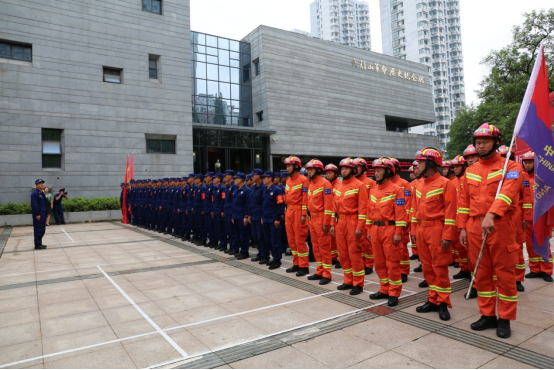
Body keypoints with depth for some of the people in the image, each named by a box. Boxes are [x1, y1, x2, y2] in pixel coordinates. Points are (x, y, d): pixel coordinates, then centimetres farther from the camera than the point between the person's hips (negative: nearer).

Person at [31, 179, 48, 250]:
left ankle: (39, 243, 22)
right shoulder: (34, 194, -12)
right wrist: (37, 215, -20)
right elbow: (34, 205, -17)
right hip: (38, 215, -9)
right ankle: (37, 245, 2)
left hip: (43, 214, 9)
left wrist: (45, 214, 18)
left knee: (42, 230, 13)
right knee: (38, 230, -5)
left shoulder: (42, 193, 16)